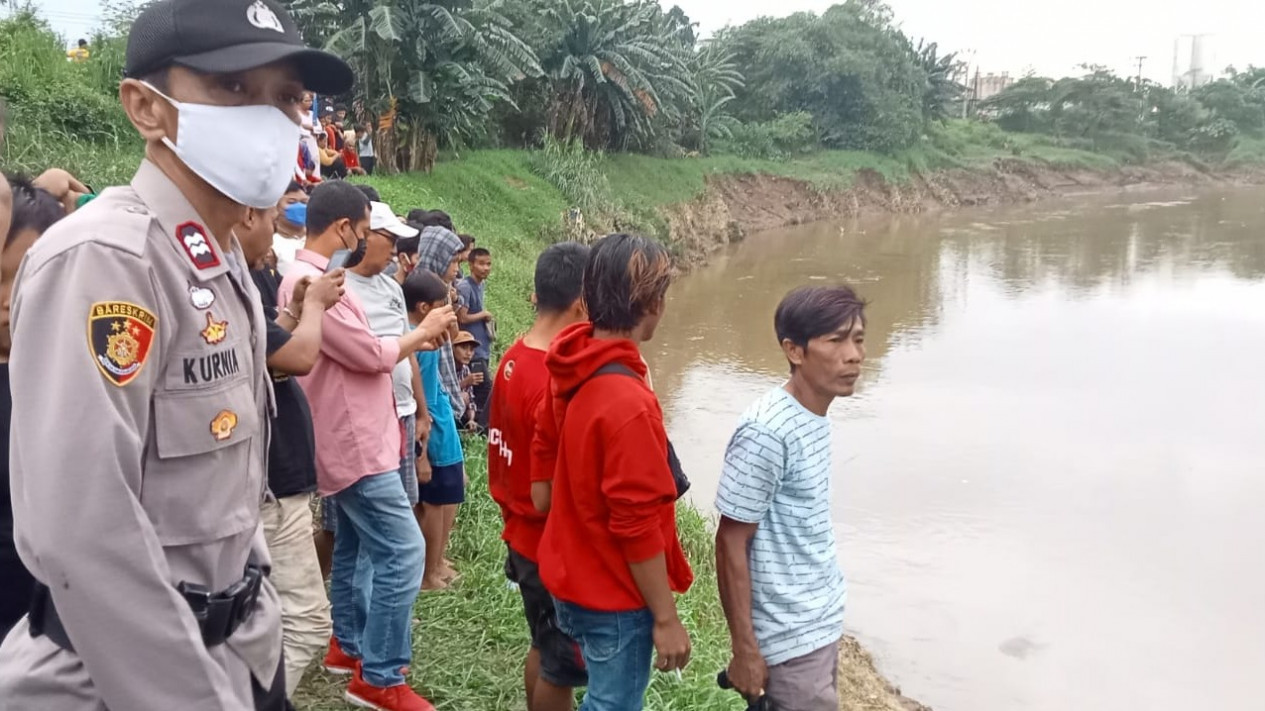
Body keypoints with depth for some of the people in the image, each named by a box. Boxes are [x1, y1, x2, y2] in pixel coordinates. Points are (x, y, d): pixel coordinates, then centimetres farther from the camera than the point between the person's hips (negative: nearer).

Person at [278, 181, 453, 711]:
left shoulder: (316, 278, 12)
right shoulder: (311, 283, -22)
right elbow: (371, 354, -20)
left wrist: (414, 340, 5)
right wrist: (422, 332, -4)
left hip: (352, 438, 11)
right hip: (354, 442, -11)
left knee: (356, 545, 21)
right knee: (402, 552, -8)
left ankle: (349, 645, 35)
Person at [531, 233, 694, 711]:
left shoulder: (571, 371, -3)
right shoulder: (628, 403, -30)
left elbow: (543, 469, 9)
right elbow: (637, 527, -26)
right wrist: (665, 619, -16)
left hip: (570, 580, 8)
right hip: (615, 599, -8)